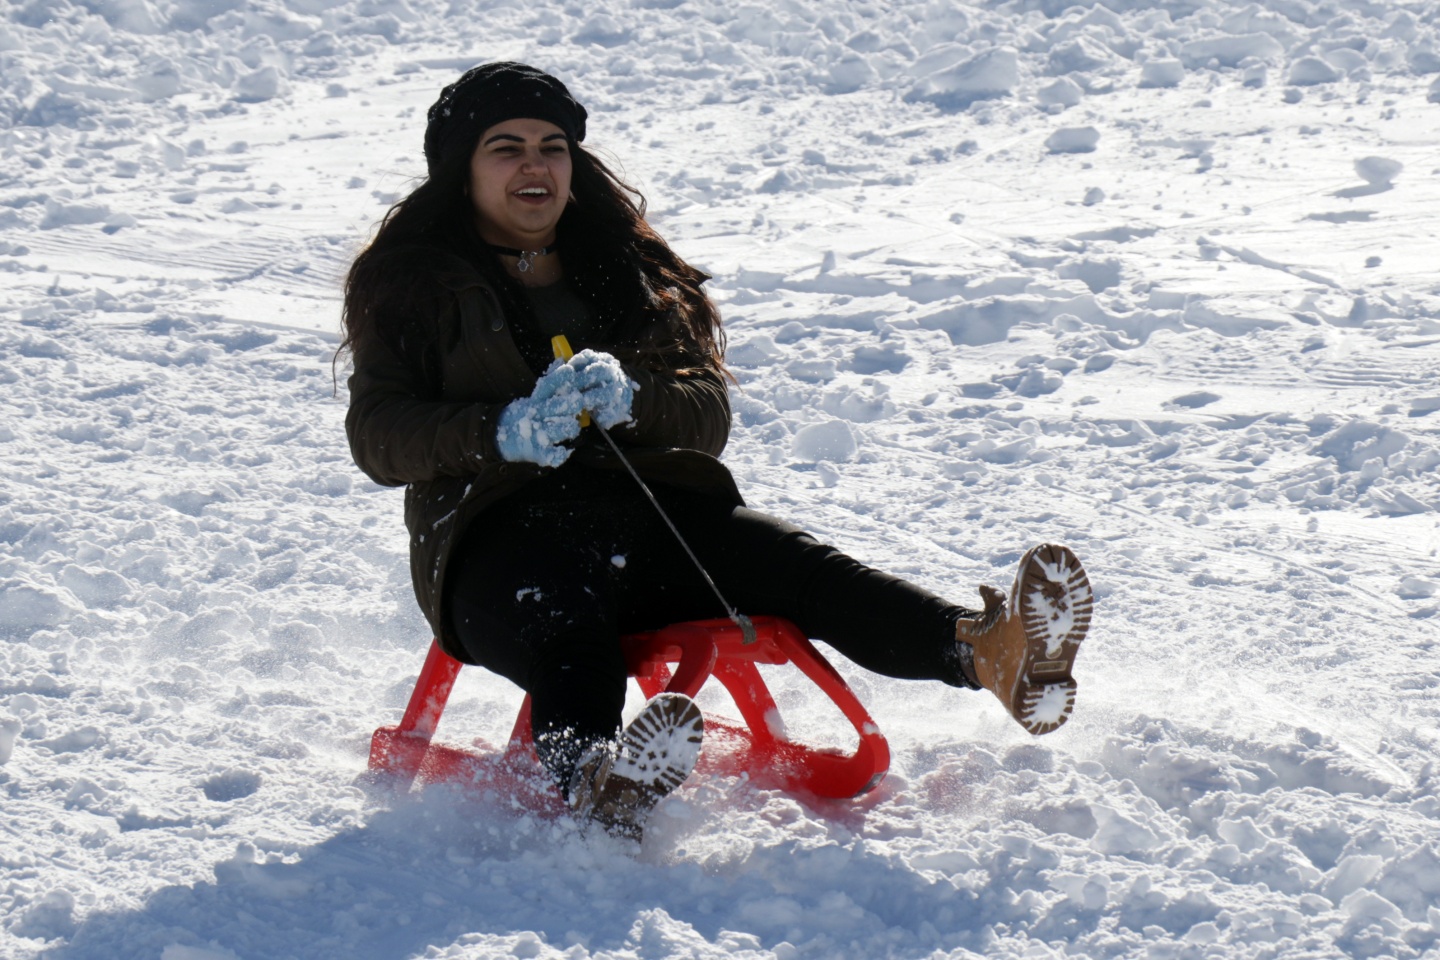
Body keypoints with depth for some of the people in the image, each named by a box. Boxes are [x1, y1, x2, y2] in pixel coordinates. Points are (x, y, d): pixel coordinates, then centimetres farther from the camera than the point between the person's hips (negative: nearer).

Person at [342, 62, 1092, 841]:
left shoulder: (625, 264, 24)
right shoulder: (408, 280, 14)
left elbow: (709, 416, 12)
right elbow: (378, 436, 0)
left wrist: (628, 397, -12)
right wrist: (502, 431, -19)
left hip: (652, 506, 4)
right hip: (502, 524, -4)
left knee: (799, 568, -25)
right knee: (565, 633, -39)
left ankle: (988, 652, -50)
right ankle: (593, 788, -72)